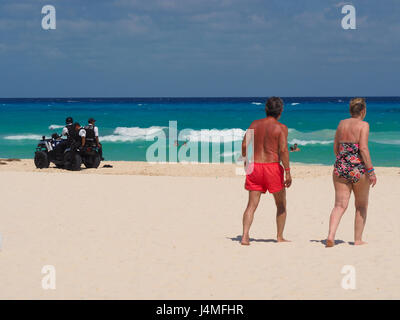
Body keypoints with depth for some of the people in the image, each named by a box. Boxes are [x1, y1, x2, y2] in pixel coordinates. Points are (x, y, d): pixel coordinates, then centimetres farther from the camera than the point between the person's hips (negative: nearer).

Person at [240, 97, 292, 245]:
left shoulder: (254, 124, 7)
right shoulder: (281, 127, -5)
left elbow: (244, 145, 4)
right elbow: (283, 150, -14)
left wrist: (246, 161, 21)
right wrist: (288, 172, -13)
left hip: (255, 166, 3)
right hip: (273, 166, -3)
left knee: (252, 204, 4)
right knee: (281, 204, 14)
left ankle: (245, 236, -11)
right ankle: (280, 237, 17)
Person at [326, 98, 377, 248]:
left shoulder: (341, 124, 11)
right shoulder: (363, 125, -7)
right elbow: (363, 148, -16)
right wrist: (371, 171, -14)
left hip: (340, 167, 4)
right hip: (358, 168, -4)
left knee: (340, 205, 1)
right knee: (361, 206, 13)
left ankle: (331, 236, -18)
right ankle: (358, 240, 16)